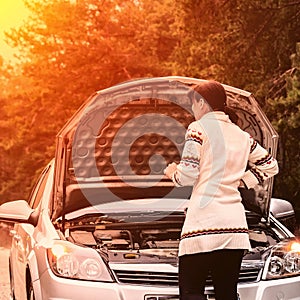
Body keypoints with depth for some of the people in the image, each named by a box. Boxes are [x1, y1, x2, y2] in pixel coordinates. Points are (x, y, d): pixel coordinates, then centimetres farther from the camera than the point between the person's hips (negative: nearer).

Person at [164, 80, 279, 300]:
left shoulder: (199, 128, -2)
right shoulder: (242, 136, 17)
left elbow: (188, 174, -8)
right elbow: (271, 166, 25)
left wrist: (173, 173, 13)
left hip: (204, 223, -6)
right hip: (235, 225, 6)